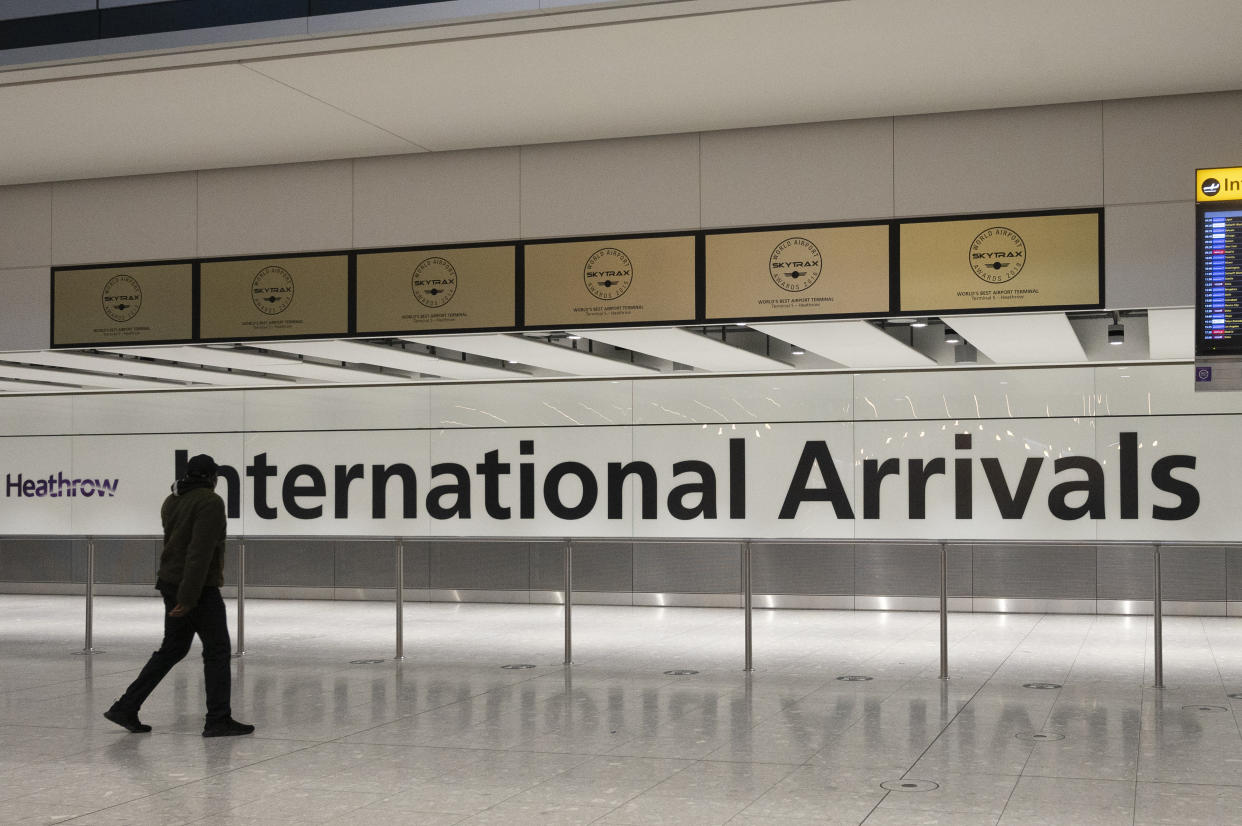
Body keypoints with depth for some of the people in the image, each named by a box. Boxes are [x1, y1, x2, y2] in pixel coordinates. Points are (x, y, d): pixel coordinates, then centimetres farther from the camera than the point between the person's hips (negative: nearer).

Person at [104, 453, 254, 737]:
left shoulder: (172, 501, 11)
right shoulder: (210, 502, -15)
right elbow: (200, 552, -22)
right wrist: (189, 597, -25)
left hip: (171, 584, 8)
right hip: (198, 588, -8)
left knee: (172, 649, 16)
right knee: (217, 651, 1)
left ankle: (125, 708, 16)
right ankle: (218, 720, 3)